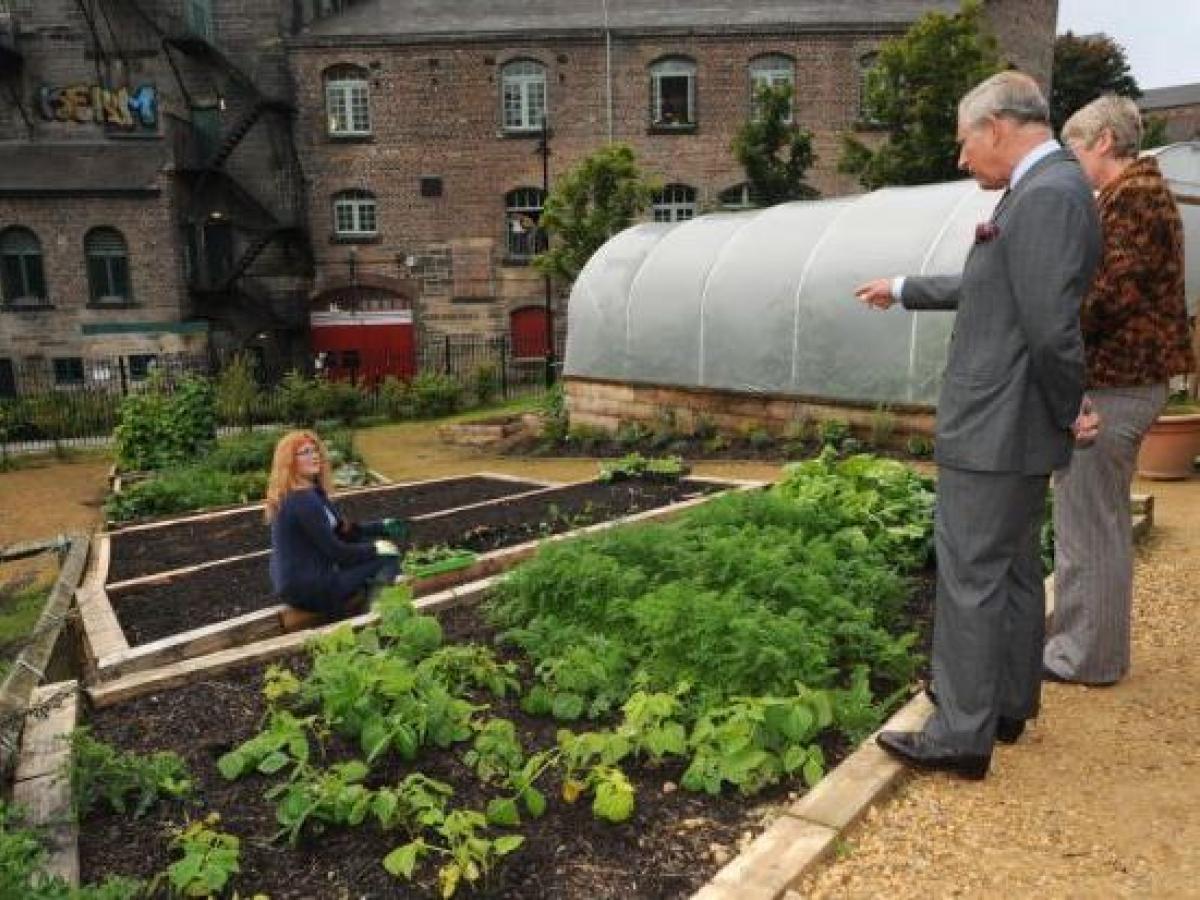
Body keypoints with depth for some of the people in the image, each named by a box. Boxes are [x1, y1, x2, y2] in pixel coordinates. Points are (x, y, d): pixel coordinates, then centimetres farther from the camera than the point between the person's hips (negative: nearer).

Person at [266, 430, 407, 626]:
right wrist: (377, 548, -10)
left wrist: (383, 526, 3)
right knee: (387, 561, -7)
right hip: (305, 589, -10)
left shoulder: (313, 492, 8)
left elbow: (343, 529, 13)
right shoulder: (302, 500, -23)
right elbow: (335, 552, -21)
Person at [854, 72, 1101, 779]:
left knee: (972, 577, -2)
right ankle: (1010, 706, 33)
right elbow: (987, 288, 26)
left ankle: (963, 734, 9)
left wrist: (1070, 411, -11)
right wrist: (904, 290, 35)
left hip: (997, 430, -10)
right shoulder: (1046, 189, 14)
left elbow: (1052, 324, -24)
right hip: (1013, 429, 10)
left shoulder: (1047, 195, -19)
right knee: (1013, 570, 18)